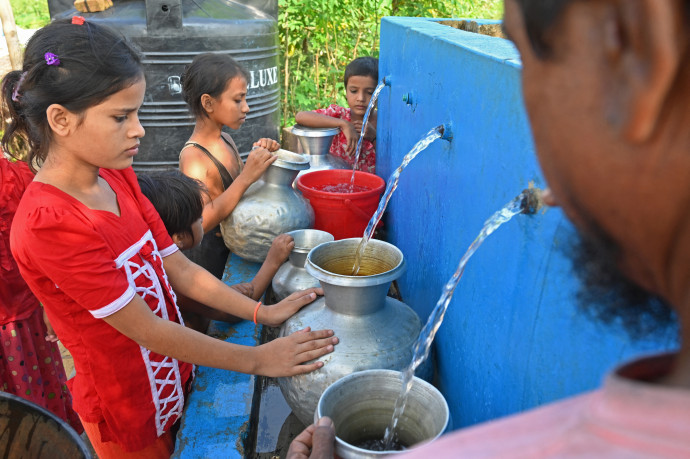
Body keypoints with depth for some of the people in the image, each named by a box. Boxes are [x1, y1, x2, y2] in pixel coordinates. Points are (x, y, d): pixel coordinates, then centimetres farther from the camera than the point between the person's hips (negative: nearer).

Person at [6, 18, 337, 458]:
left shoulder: (117, 178, -3)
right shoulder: (49, 224, -28)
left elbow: (179, 269, -2)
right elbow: (147, 330, -26)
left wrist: (264, 313, -8)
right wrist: (257, 360, -21)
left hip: (172, 381, 7)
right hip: (129, 412, -6)